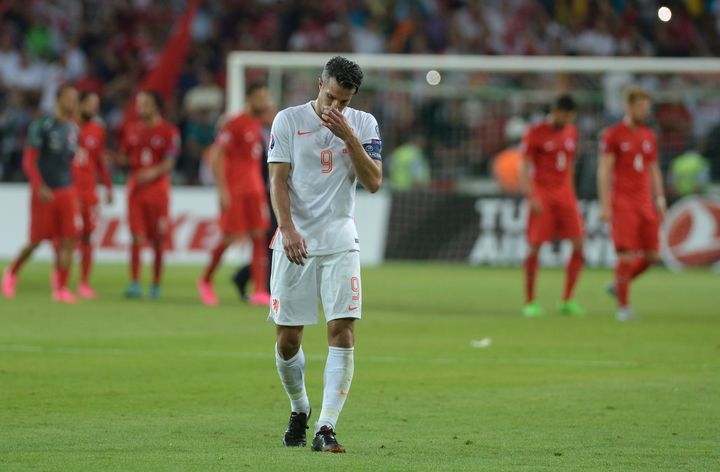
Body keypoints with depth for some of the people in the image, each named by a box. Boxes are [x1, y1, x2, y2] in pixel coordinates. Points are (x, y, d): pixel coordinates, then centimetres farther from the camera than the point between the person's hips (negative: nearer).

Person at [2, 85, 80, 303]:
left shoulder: (73, 129, 10)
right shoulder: (42, 127, -10)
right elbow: (29, 161, -12)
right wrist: (40, 187, -21)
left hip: (66, 192, 5)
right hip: (45, 192, -5)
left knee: (69, 239, -5)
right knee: (37, 240, 0)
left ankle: (60, 288, 0)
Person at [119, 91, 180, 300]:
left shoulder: (169, 131, -1)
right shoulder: (132, 129, 12)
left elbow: (169, 163, -8)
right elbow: (124, 157, 18)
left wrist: (154, 172, -26)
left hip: (158, 187, -2)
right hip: (136, 188, 2)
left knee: (158, 239, 3)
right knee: (137, 237, -7)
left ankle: (156, 284, 13)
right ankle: (134, 284, -9)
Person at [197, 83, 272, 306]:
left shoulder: (257, 125, 14)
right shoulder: (235, 124, -11)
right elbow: (215, 156, -14)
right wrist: (222, 189, -18)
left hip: (255, 189, 7)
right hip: (234, 190, -7)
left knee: (260, 237, -2)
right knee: (230, 237, -4)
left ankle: (259, 291, -6)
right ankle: (205, 281, 16)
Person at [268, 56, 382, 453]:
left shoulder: (364, 125, 6)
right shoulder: (289, 120, 0)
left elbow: (374, 182, -3)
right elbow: (278, 180, -5)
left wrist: (348, 136, -13)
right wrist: (287, 228, -19)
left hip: (341, 242, 1)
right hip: (295, 242, -1)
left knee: (342, 332, -12)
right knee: (288, 339, 3)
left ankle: (326, 428, -14)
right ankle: (299, 410, 29)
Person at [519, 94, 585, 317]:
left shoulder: (571, 132, 12)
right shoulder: (535, 133, -6)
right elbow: (523, 168, -8)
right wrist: (531, 196, -19)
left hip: (564, 195, 5)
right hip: (542, 196, -5)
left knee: (578, 244, -7)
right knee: (534, 247, -6)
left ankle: (567, 301, 0)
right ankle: (530, 303, 4)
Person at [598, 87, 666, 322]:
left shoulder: (649, 136, 13)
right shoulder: (612, 135, -5)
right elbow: (603, 171, -9)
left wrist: (660, 201, 9)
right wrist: (605, 206, -15)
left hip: (644, 203, 6)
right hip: (621, 203, -6)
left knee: (652, 255, 1)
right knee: (627, 255, -11)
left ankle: (618, 286, 22)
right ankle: (623, 306, -1)